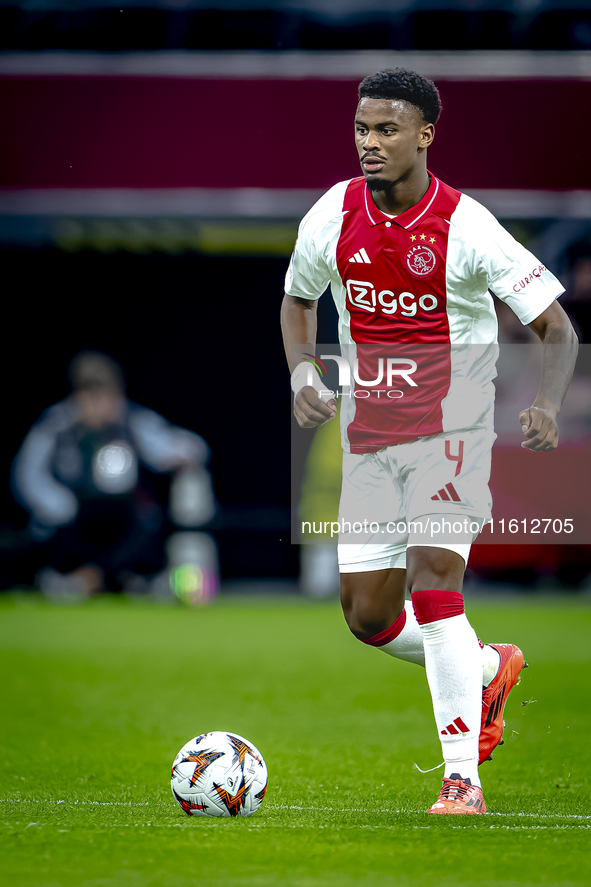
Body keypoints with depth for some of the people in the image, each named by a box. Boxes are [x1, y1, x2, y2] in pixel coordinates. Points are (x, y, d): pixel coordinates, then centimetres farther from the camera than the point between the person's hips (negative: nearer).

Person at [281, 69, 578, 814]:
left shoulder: (466, 227, -14)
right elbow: (297, 300, 18)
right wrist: (302, 371, -1)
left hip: (450, 429, -5)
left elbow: (557, 328, -10)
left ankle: (462, 776, -16)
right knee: (366, 615, 5)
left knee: (433, 578, -21)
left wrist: (546, 407, -27)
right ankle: (488, 668, 34)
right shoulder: (333, 216, -2)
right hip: (369, 435, 5)